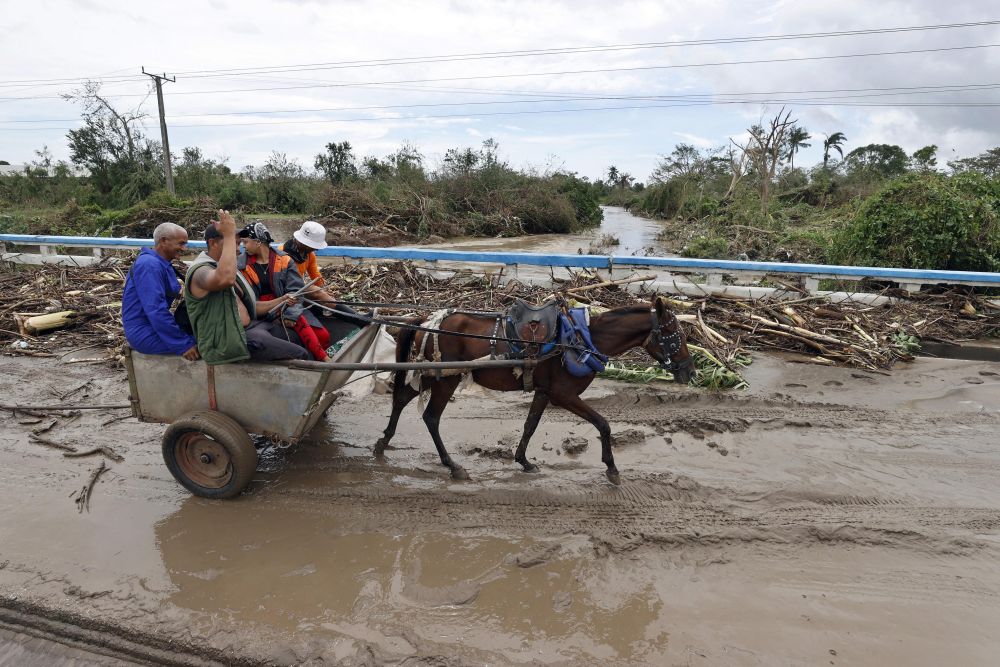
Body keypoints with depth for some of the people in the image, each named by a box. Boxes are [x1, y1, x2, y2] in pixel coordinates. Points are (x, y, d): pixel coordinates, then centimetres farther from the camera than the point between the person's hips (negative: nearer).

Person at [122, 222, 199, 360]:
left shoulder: (162, 264, 13)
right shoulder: (149, 265, -18)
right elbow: (156, 310, -26)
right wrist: (182, 344, -26)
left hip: (156, 325, 10)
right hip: (145, 333, -10)